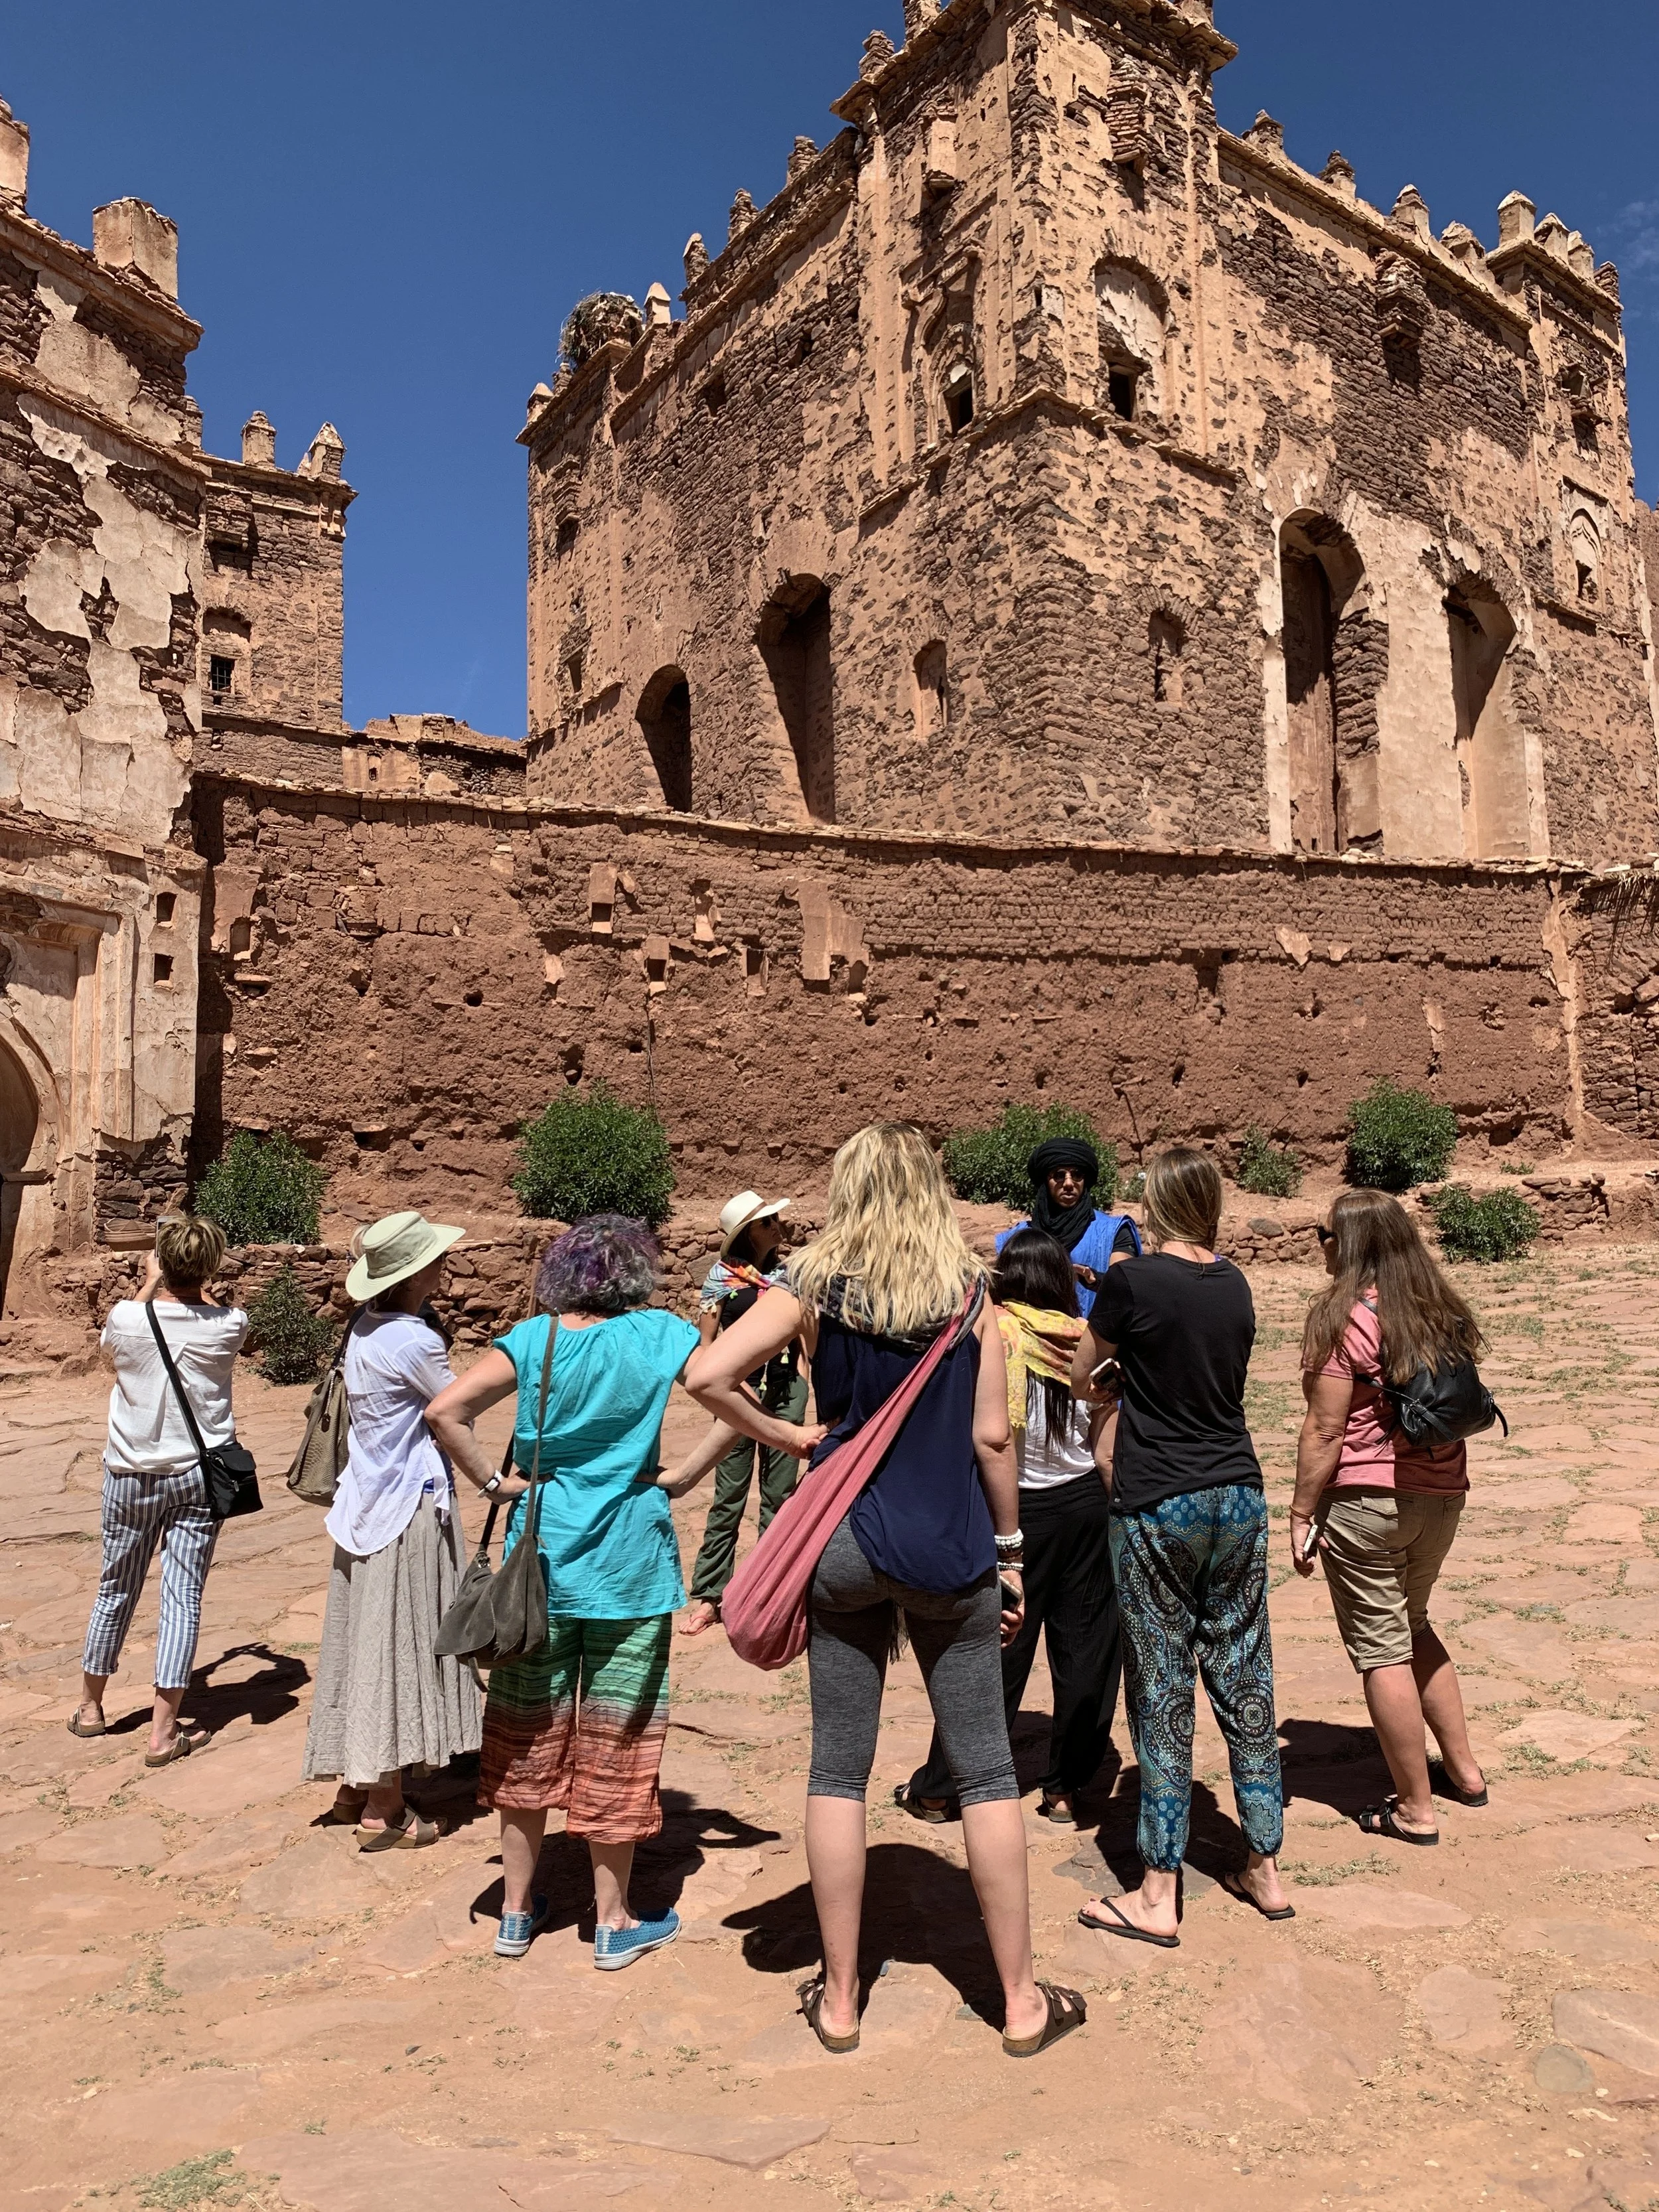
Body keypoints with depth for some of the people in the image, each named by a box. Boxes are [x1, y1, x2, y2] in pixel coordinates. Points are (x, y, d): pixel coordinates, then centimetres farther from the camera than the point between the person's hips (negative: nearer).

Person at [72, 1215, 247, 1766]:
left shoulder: (127, 1318, -12)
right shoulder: (229, 1326, -11)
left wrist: (150, 1283, 21)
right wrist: (193, 1283, 20)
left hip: (132, 1475, 1)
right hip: (198, 1477, -1)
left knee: (116, 1588, 17)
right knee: (183, 1596, 2)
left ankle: (90, 1706, 35)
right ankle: (164, 1729, 3)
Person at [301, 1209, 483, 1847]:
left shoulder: (365, 1328, 6)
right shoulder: (413, 1341, -19)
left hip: (366, 1502, 8)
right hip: (411, 1507, -8)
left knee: (367, 1641, 15)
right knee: (400, 1648, -1)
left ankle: (355, 1785, 27)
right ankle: (383, 1811, 7)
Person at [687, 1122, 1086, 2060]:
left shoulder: (815, 1287, -4)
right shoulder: (971, 1289, -3)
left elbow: (707, 1374, -14)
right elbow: (992, 1435, -4)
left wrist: (785, 1434, -1)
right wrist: (1010, 1551, 5)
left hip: (844, 1544, 0)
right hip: (951, 1550, 0)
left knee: (838, 1772, 12)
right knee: (988, 1773, 10)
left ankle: (840, 2000, 23)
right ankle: (1023, 2000, 21)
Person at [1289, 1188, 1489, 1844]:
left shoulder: (1345, 1316, -15)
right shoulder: (1442, 1311, 6)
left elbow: (1325, 1430, -16)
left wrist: (1301, 1513, -9)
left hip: (1367, 1499, -7)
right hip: (1444, 1494, 7)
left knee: (1381, 1648, 5)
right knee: (1413, 1626, 26)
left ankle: (1415, 1809, 15)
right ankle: (1463, 1770, 34)